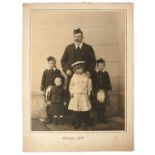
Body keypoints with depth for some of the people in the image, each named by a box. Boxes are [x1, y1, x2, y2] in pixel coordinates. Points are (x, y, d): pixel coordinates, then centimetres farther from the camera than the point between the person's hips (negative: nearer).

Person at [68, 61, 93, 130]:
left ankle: (85, 124, 10)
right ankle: (77, 124, 14)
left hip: (84, 96, -1)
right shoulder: (74, 77, 5)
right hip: (75, 96, 1)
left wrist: (88, 93, 3)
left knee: (85, 111, -1)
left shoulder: (86, 77, 3)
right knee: (76, 111, 2)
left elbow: (89, 86, 7)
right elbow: (71, 86, 9)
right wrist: (71, 92, 0)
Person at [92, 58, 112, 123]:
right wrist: (93, 90, -5)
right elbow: (93, 83, 0)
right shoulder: (95, 73, 0)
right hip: (97, 91, -2)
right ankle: (99, 117, 11)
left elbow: (108, 83, 8)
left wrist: (109, 90, 3)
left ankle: (103, 117, 15)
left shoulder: (106, 73, 7)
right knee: (98, 106, 2)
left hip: (104, 91, 2)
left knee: (104, 106, 4)